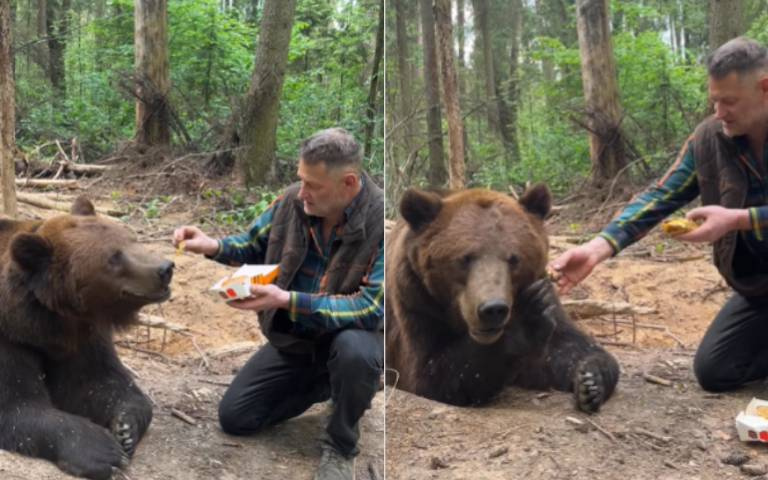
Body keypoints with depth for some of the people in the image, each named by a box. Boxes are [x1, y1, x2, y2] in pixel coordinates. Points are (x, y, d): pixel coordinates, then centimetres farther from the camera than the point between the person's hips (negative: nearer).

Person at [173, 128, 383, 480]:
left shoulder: (381, 221, -26)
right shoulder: (293, 200, -11)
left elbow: (371, 307, -32)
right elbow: (254, 247, 7)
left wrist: (287, 300, -38)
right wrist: (213, 246, -16)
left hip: (351, 334, -5)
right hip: (292, 336, 5)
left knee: (355, 351, -40)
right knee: (234, 417, 1)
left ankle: (341, 447, -11)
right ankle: (323, 384, 22)